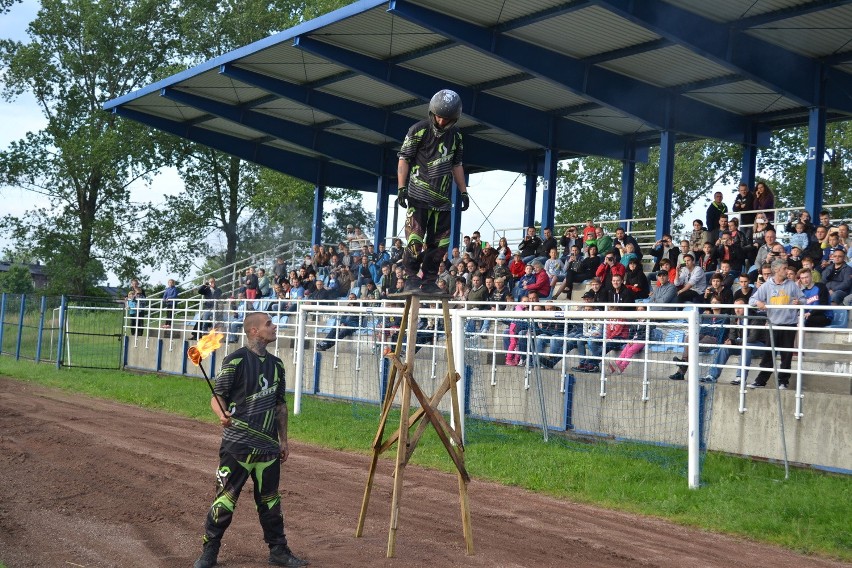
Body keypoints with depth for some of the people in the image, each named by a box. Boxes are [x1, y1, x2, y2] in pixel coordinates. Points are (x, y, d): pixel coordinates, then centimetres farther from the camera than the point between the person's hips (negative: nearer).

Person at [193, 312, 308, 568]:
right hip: (237, 443, -6)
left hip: (268, 445, 6)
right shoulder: (236, 360, -8)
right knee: (225, 498, -3)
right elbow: (217, 395, -9)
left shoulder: (276, 364, 13)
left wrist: (283, 439, 18)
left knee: (270, 500, 13)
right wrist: (223, 415, -29)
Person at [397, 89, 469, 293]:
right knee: (415, 238, -11)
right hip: (419, 195, -5)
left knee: (439, 242, 3)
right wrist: (402, 187, -12)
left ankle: (429, 281, 11)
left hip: (443, 198, 5)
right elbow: (404, 159, -3)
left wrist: (464, 192, 16)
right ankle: (411, 277, 0)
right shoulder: (419, 130, -4)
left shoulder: (456, 135, 11)